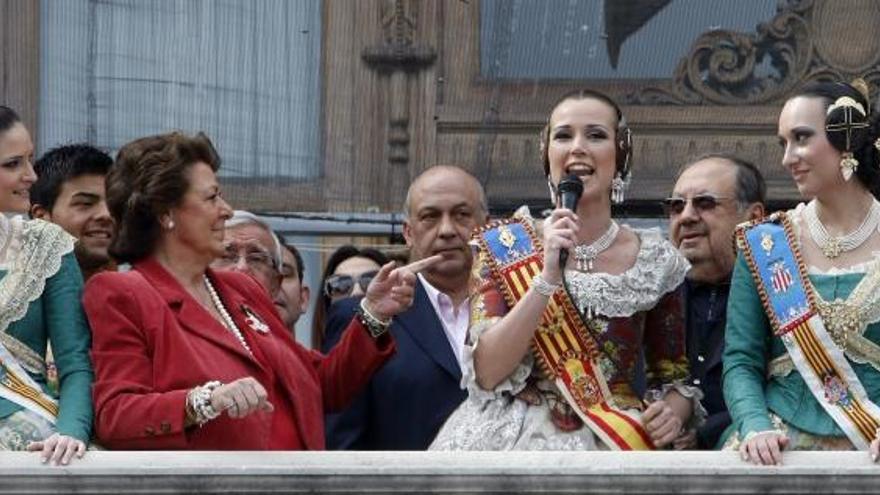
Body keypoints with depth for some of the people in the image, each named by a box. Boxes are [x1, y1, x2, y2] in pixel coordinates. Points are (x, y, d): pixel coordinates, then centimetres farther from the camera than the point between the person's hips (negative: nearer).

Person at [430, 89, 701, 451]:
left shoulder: (655, 261, 5)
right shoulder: (505, 246, 4)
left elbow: (673, 375, 16)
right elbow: (487, 373, -6)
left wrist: (674, 410, -9)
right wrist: (547, 278, -15)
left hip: (615, 444, 0)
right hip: (517, 439, 0)